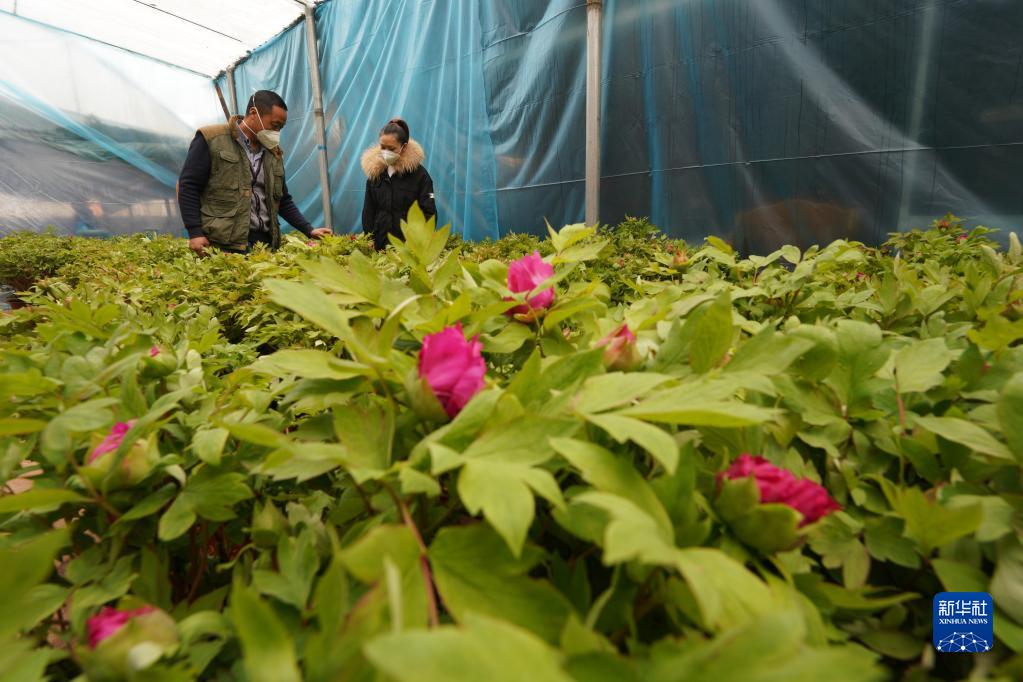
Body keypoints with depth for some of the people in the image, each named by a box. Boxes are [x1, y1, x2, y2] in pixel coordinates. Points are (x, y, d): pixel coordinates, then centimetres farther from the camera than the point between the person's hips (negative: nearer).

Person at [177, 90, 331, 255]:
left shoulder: (274, 152, 17)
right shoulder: (211, 139, 0)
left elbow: (283, 200, 21)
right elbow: (188, 187, -2)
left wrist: (309, 230, 10)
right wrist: (195, 233, -12)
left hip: (266, 241, 5)